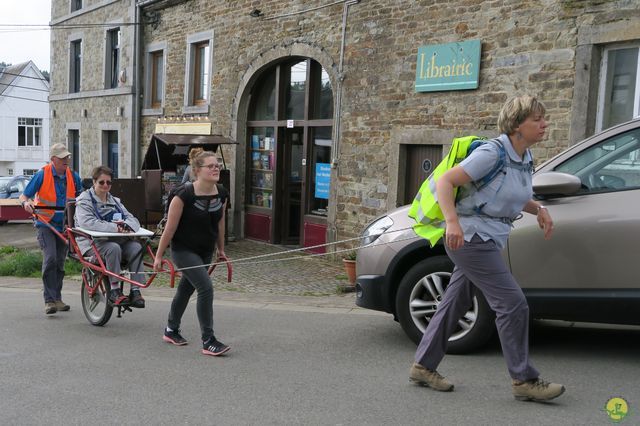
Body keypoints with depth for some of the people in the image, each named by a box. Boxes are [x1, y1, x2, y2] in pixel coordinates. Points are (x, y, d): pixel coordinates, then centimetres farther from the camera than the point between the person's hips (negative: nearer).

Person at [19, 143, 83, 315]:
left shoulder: (73, 176, 2)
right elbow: (23, 195, -8)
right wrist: (26, 203, -29)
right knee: (50, 259, -19)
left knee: (60, 262, 10)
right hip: (45, 224, -4)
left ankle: (57, 298, 23)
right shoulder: (42, 174, -10)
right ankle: (49, 300, -15)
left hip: (64, 225, 4)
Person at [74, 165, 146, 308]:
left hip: (115, 240, 5)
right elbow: (87, 223, -18)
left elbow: (133, 219, 11)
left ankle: (135, 291, -25)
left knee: (136, 247, -23)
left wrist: (126, 226, -15)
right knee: (113, 248, -36)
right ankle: (114, 291, -27)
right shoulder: (84, 201, 2)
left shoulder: (115, 201, 22)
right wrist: (114, 228, -27)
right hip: (92, 244, -5)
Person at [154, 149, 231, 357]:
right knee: (206, 287, -16)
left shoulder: (222, 194, -5)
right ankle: (208, 341, -7)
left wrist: (221, 250, 17)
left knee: (186, 288, 19)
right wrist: (159, 255, -10)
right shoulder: (184, 194, -22)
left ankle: (171, 331, 40)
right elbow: (170, 227, -15)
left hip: (205, 251, 6)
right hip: (183, 250, -6)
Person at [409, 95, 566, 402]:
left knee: (455, 303, 14)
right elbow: (445, 181, -19)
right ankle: (524, 380, 3)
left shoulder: (525, 159, 10)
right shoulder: (492, 153, -16)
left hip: (488, 240, 9)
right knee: (513, 304, -8)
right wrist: (452, 222, -31)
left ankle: (423, 367, 24)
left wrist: (538, 209, 7)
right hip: (471, 236, -9)